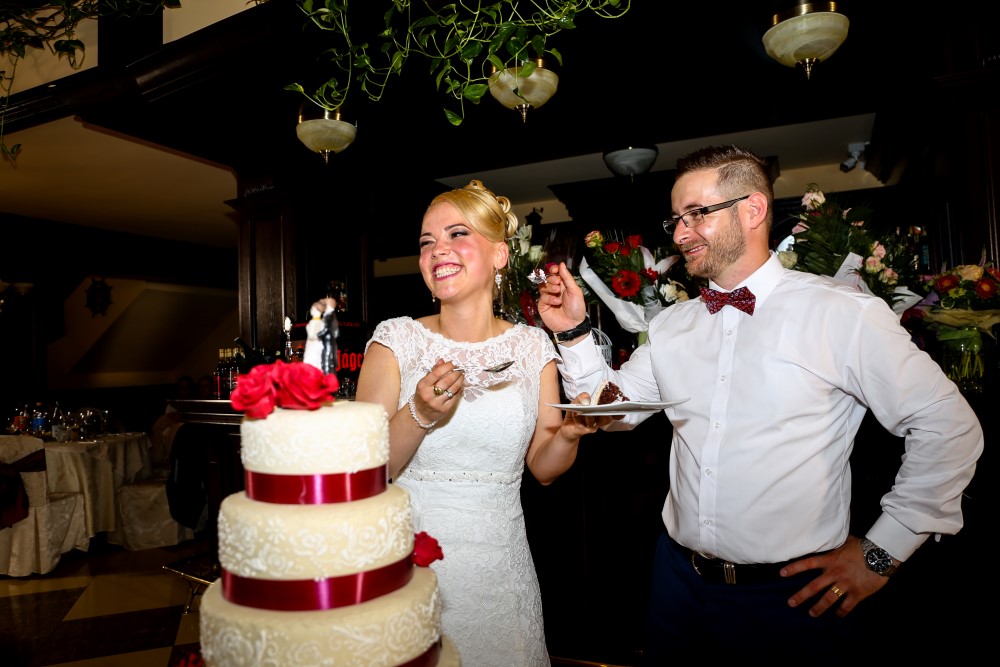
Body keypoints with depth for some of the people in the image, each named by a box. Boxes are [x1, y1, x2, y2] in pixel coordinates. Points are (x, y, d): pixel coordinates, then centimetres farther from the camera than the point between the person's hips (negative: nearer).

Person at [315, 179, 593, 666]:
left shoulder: (531, 347, -2)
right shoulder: (396, 340, -8)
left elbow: (543, 467, 5)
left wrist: (570, 434, -15)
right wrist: (419, 415, -25)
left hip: (500, 565, 2)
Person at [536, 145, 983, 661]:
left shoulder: (845, 315, -12)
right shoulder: (671, 325, 3)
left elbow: (949, 426, -8)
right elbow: (613, 412, 7)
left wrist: (882, 551, -7)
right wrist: (574, 333, -6)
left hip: (793, 593, -4)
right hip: (680, 576, 5)